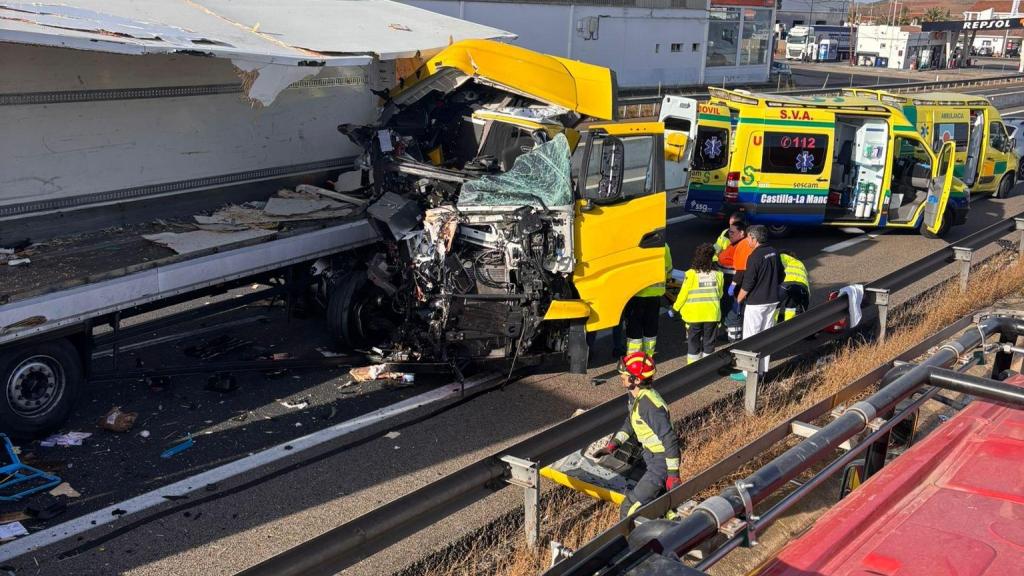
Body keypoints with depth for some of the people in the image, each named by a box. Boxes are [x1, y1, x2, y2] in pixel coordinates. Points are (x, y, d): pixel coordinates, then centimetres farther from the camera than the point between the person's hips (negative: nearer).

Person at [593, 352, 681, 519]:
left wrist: (673, 474, -24)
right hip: (650, 455, 10)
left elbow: (670, 439, -29)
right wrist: (613, 444, 8)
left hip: (661, 462, -10)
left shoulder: (650, 406, -31)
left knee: (629, 510, -10)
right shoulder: (635, 395, -2)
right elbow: (631, 421, 16)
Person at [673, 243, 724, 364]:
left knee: (693, 341, 8)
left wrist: (675, 308, 7)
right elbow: (720, 294, 9)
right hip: (712, 314, 2)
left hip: (694, 314, -2)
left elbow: (683, 294, -7)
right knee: (709, 341, 12)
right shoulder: (718, 274, -2)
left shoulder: (691, 274, -12)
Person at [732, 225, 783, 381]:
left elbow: (747, 284, -18)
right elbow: (781, 276, 15)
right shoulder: (774, 253, 5)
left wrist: (738, 299, -5)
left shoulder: (755, 257, -20)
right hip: (772, 301, 8)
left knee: (750, 338, 0)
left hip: (755, 303, -8)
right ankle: (762, 369, 23)